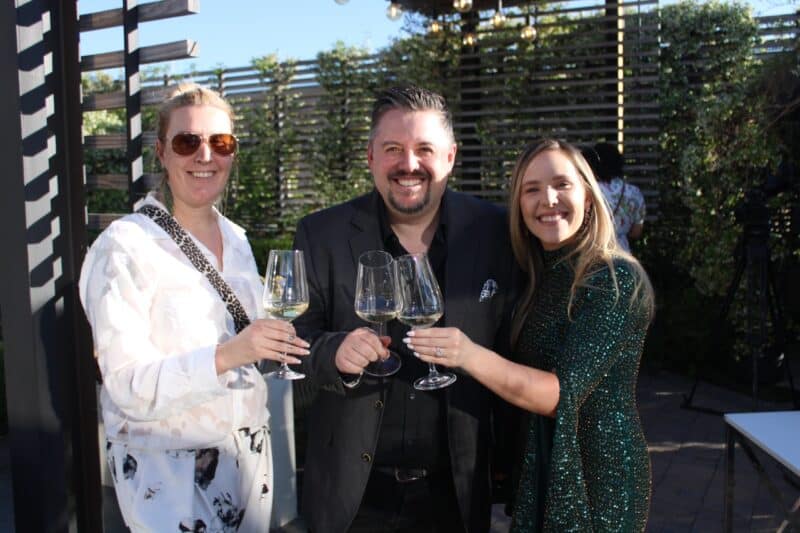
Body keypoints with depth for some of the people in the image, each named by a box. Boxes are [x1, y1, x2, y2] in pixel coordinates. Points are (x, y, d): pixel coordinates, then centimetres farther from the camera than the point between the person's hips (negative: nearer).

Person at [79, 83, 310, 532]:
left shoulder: (237, 239, 6)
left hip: (249, 457, 6)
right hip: (169, 471, -6)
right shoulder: (125, 246, -14)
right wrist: (226, 355, -33)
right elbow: (129, 388, -20)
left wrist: (276, 342, -3)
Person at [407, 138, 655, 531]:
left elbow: (562, 394, -25)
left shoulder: (618, 280, -17)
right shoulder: (537, 279, 5)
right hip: (539, 473, 7)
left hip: (599, 479, -6)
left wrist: (471, 356, -36)